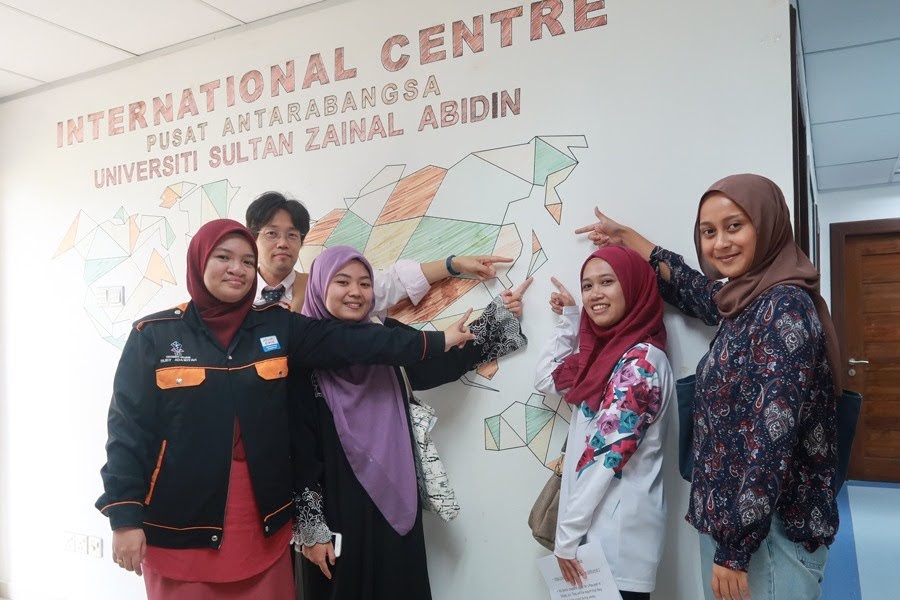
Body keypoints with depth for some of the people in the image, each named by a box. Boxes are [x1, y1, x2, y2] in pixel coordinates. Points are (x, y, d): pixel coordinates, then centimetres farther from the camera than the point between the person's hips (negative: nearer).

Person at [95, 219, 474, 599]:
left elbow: (350, 340, -4)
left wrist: (437, 340, -10)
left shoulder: (276, 327, 3)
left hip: (262, 522, 3)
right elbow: (128, 429, -4)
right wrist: (124, 516, -9)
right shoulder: (153, 335, -3)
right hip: (180, 527, -2)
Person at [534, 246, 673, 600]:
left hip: (617, 527, -8)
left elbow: (609, 455, -20)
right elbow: (547, 381, 19)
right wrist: (569, 320, 11)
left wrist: (567, 534, -16)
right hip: (596, 519, 8)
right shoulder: (607, 349, 8)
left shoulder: (640, 360, -17)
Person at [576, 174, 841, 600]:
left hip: (769, 531, -8)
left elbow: (773, 442, -23)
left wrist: (735, 548, -21)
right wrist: (626, 237, 35)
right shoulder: (745, 301, 6)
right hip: (729, 516, 8)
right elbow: (690, 288, 28)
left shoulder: (785, 308, -18)